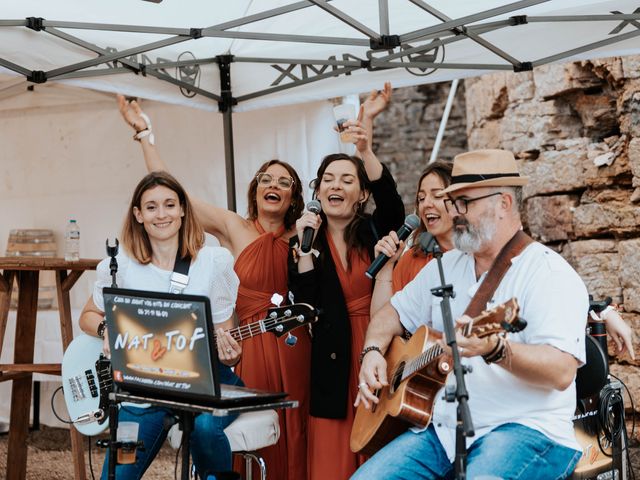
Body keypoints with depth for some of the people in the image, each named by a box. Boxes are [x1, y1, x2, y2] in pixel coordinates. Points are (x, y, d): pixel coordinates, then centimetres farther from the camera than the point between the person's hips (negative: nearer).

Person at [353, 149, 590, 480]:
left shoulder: (548, 272, -9)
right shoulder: (445, 266, 14)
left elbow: (562, 371, -20)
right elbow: (394, 313, 26)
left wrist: (495, 350, -36)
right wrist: (373, 352, 5)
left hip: (526, 428, -6)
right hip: (442, 427, 6)